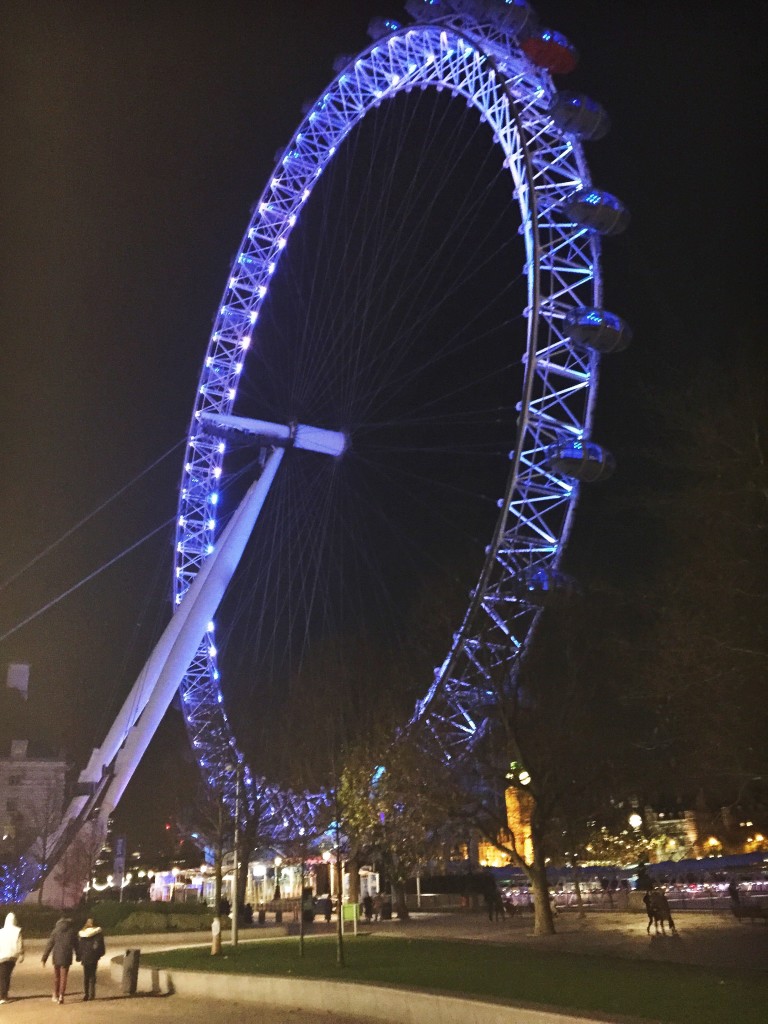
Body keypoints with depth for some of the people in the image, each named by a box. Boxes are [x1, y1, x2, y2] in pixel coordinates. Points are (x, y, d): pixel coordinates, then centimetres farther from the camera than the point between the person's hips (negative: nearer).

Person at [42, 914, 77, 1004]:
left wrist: (44, 958, 3)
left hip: (56, 957, 1)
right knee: (63, 977, 5)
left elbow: (49, 945, -1)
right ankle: (61, 996, -3)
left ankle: (55, 995, 22)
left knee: (56, 977, 17)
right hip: (66, 958, -1)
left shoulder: (56, 931, 0)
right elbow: (76, 945, 3)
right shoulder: (72, 932, -1)